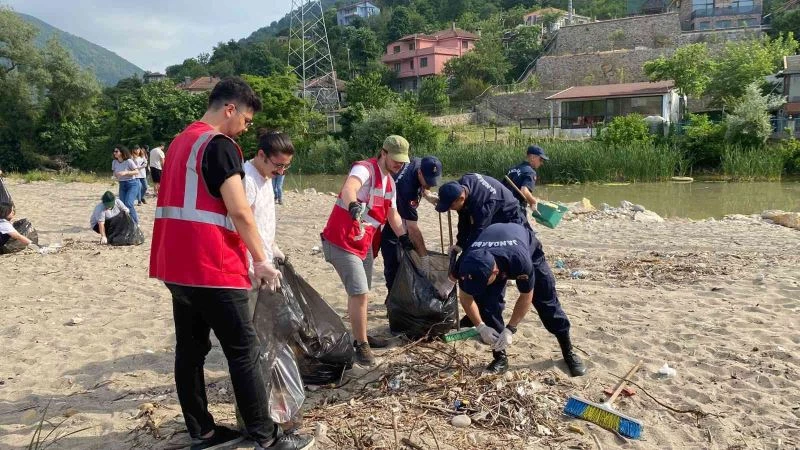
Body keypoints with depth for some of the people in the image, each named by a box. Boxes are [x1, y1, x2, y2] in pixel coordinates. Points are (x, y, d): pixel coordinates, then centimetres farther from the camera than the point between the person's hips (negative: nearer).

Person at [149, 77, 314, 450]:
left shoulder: (181, 142, 17)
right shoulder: (220, 145, -12)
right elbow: (239, 212, -18)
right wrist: (260, 260, -9)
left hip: (177, 265, 10)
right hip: (211, 268, -10)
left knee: (190, 348, 12)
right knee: (243, 351, -3)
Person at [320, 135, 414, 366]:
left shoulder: (390, 182, 10)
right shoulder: (364, 169, -19)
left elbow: (392, 213, 20)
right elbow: (348, 189, -41)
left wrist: (403, 236, 6)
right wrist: (354, 206, -62)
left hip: (365, 243, 9)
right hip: (342, 242, -9)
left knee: (361, 293, 18)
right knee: (360, 293, -12)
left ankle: (360, 337, 34)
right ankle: (361, 345, 1)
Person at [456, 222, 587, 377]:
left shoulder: (520, 261, -48)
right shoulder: (468, 265, -38)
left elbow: (526, 297, -30)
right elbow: (466, 298, -19)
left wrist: (510, 329, -29)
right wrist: (481, 326, -27)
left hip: (529, 250, -2)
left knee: (547, 301, 0)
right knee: (488, 304, -15)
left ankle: (568, 352, 17)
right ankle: (500, 357, 0)